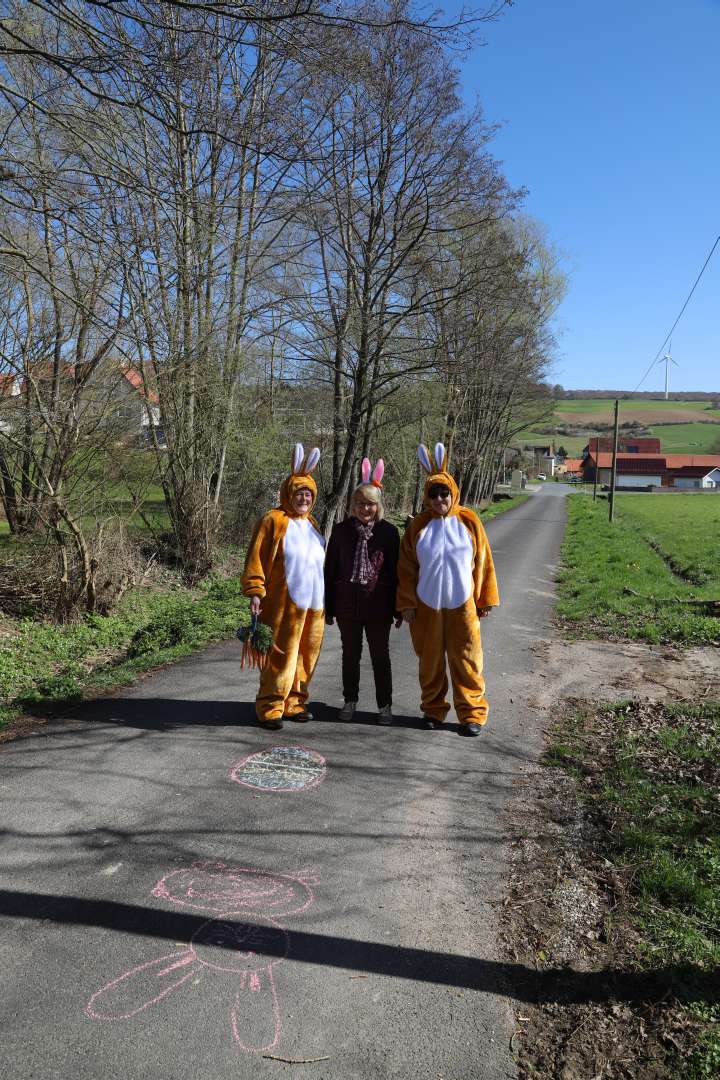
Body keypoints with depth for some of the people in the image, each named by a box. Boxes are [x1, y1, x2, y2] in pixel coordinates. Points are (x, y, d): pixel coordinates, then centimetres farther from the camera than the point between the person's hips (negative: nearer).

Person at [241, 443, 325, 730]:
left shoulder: (311, 523, 15)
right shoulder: (273, 520, -7)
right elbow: (256, 558, -9)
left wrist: (325, 596, 22)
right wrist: (255, 592, -15)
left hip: (313, 602, 7)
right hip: (285, 602, -7)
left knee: (306, 655, 11)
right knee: (281, 655, -5)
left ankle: (294, 702, 23)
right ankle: (270, 707, 6)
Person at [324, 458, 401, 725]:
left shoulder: (388, 532, -3)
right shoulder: (341, 531, 0)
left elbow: (396, 571, 0)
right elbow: (330, 569, 3)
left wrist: (398, 609, 0)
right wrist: (329, 607, 2)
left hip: (378, 606, -1)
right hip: (348, 605, 1)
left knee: (380, 656, 8)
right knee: (350, 655, 13)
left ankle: (385, 705, 21)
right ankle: (350, 701, 28)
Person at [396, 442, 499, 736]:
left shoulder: (469, 521, -3)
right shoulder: (418, 525, -1)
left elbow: (483, 562, 1)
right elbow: (407, 568, 2)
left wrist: (486, 599, 2)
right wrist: (407, 604, -1)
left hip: (462, 604, -1)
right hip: (427, 605, 1)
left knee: (465, 659, 3)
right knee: (430, 660, 10)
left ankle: (472, 713, 14)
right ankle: (433, 709, 25)